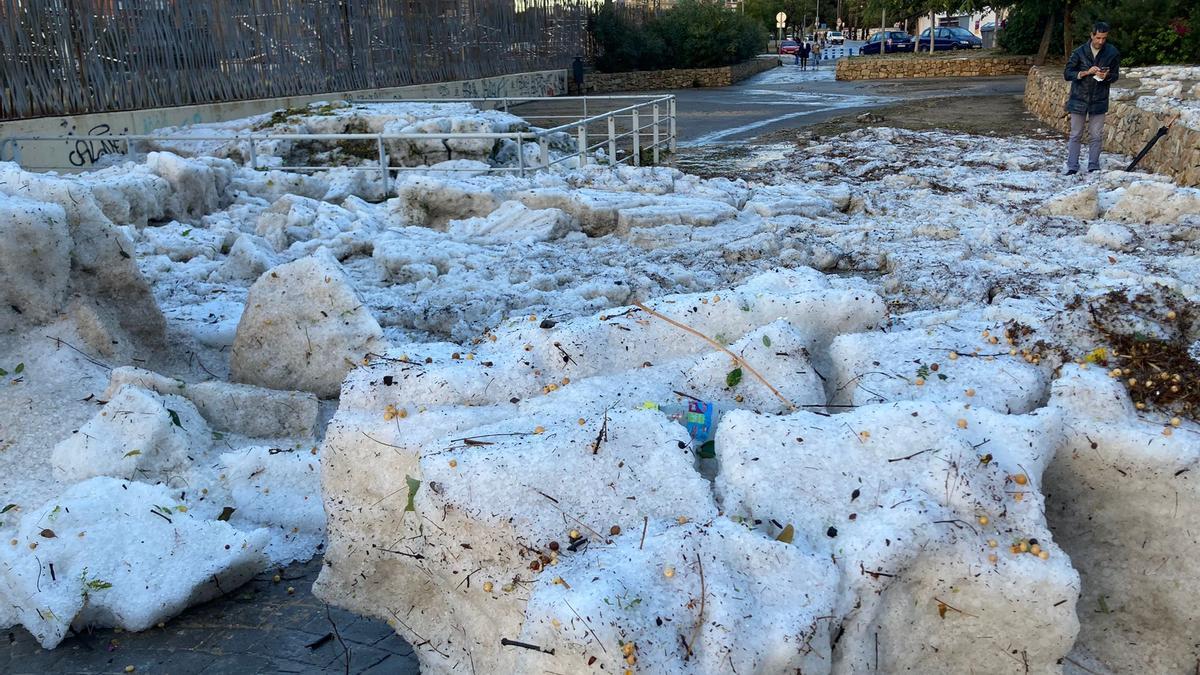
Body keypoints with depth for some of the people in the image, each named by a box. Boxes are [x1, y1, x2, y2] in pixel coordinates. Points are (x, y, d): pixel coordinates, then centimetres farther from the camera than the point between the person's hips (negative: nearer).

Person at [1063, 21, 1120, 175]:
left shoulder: (1112, 53, -3)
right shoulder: (1080, 52, -7)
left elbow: (1116, 75, 6)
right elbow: (1067, 73, -8)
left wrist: (1107, 76, -17)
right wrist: (1086, 72, -22)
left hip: (1099, 100, 1)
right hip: (1079, 99, -1)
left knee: (1096, 136, 4)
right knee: (1075, 135, 3)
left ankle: (1093, 167, 13)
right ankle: (1072, 168, 7)